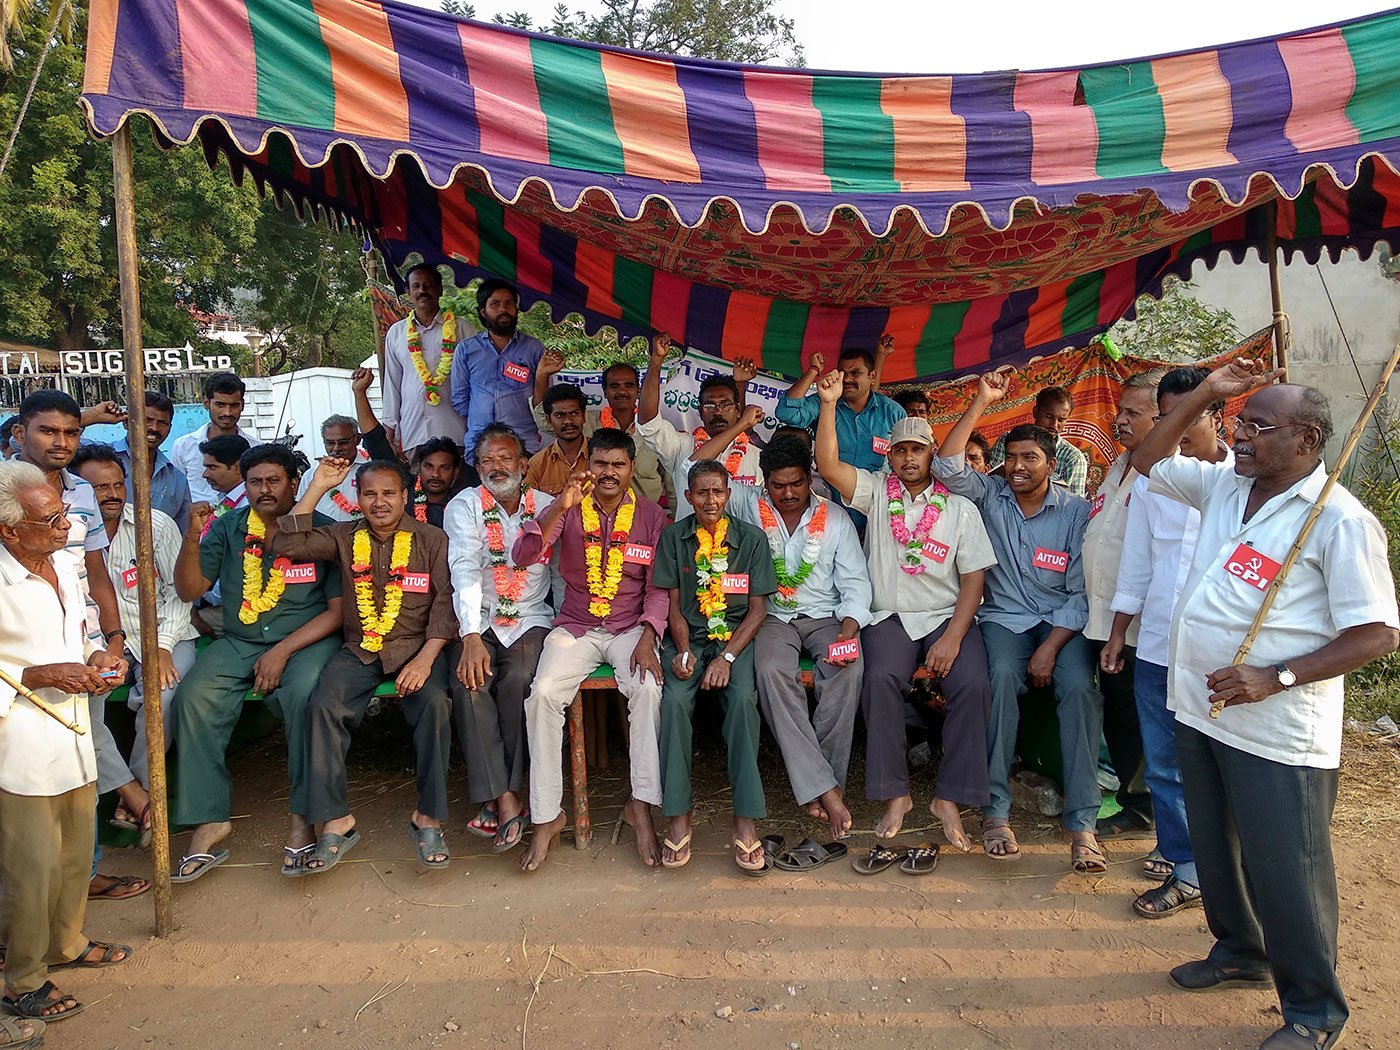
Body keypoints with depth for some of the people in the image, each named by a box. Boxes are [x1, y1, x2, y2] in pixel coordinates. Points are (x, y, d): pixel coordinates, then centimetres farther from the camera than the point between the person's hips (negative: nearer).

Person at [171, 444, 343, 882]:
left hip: (307, 640, -3)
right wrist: (192, 537, -11)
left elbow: (338, 609, -4)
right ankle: (210, 820, -15)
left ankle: (304, 816, -21)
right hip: (239, 643, 4)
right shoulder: (227, 529, 10)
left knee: (305, 694, -33)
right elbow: (189, 590, 5)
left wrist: (283, 651, -13)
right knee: (194, 697, -23)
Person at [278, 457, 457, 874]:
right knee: (323, 706, -25)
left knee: (435, 702, -31)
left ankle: (428, 817, -18)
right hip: (359, 650, 2)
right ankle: (335, 822, -16)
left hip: (416, 647, -2)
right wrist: (318, 487, -2)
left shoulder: (432, 539, 4)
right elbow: (287, 543, -2)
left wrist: (426, 657, -18)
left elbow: (447, 600, -4)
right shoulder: (344, 538, 12)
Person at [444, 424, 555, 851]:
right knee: (470, 684, -28)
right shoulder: (465, 505, 3)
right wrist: (471, 637, -23)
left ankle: (498, 797, -17)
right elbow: (465, 568, -11)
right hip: (479, 621, 0)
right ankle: (505, 799, -23)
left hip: (531, 620, 0)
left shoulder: (546, 505, 9)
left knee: (518, 681, -28)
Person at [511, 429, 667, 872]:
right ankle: (546, 816, -14)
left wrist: (647, 637, -15)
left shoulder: (651, 516, 4)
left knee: (649, 689, -31)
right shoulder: (567, 509, 3)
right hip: (575, 627, 1)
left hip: (630, 628, 0)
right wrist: (560, 508, -25)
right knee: (543, 692, -26)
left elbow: (658, 586, 1)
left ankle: (642, 805, -17)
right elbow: (522, 556, -11)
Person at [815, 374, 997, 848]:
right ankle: (895, 793, -16)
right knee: (880, 678, -29)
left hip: (947, 616, 1)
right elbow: (827, 463, -8)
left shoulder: (961, 509, 6)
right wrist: (829, 403, -15)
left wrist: (952, 637, -12)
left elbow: (973, 580, 1)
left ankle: (949, 797, -13)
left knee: (972, 683, -26)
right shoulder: (876, 492, 7)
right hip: (890, 617, 0)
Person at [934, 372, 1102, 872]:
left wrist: (1050, 647, -16)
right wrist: (981, 403, -17)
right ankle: (996, 811, -23)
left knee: (1079, 686, -29)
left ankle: (1081, 822, -22)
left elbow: (1082, 592, -4)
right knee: (1003, 676, -31)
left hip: (1062, 621, 0)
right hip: (1005, 617, 0)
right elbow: (947, 467, -15)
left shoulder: (1076, 512, -1)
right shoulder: (990, 494, 4)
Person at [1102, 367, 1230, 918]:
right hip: (1155, 645, 4)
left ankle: (1192, 873, 17)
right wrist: (1118, 633, 12)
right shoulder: (1151, 480, 6)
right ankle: (1176, 850, 30)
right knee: (1163, 761, 12)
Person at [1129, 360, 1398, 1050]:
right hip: (1200, 710, 7)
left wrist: (1274, 679, -22)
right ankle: (1239, 953, 44)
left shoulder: (1341, 520, -15)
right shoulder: (1223, 485, 6)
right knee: (1215, 850, 22)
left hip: (1276, 732, -7)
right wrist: (1206, 392, 6)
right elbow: (1150, 461, 18)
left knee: (1284, 871, 4)